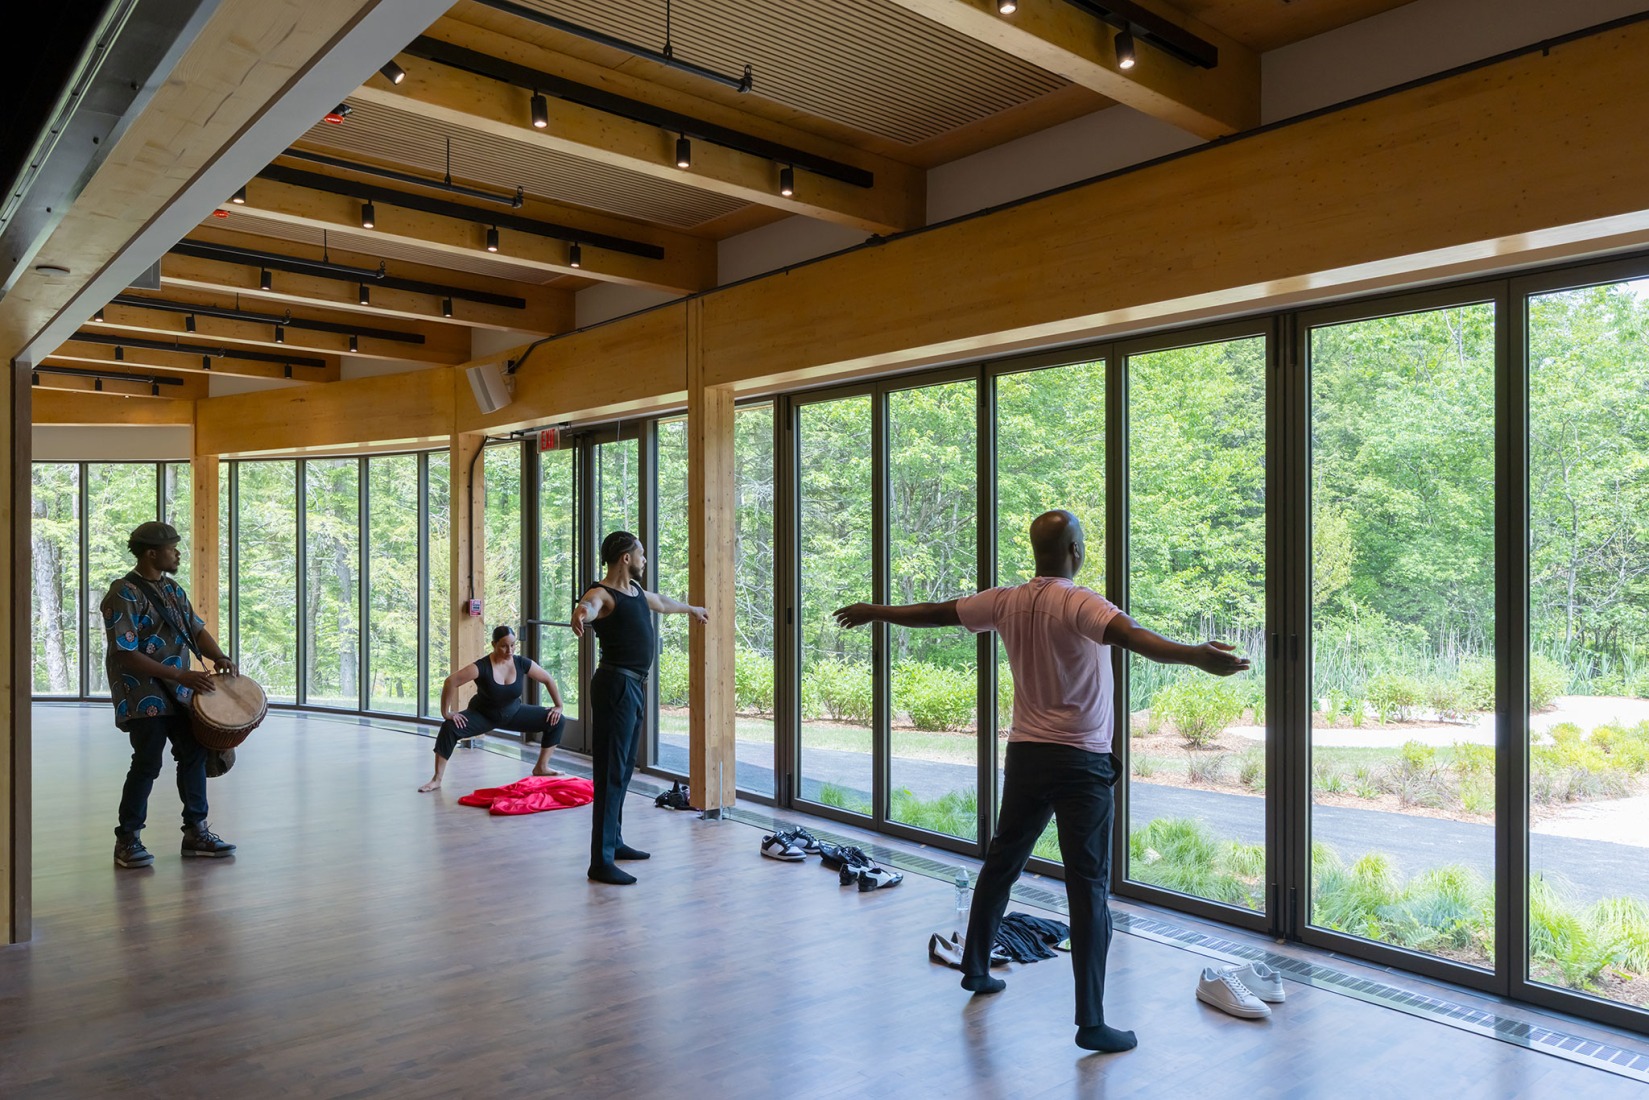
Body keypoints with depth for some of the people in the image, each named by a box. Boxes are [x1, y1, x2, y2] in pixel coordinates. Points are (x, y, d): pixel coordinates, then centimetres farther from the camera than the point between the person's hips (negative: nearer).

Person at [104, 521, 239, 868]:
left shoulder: (172, 589, 11)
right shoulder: (124, 595, -15)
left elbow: (196, 628, 16)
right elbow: (125, 654, -21)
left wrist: (218, 657, -5)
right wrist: (181, 676, -24)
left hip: (179, 695, 8)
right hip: (144, 697, -8)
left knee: (194, 755, 8)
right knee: (147, 764, -5)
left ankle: (196, 832, 19)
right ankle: (127, 840, 10)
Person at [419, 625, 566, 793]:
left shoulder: (522, 664, -18)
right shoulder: (482, 667, -28)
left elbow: (548, 680, -4)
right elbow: (450, 682, -30)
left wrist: (558, 706, -3)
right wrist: (446, 713, -27)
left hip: (513, 713, 3)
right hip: (483, 715, -3)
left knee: (555, 721, -8)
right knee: (449, 729, -30)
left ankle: (541, 767, 8)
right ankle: (437, 780, -17)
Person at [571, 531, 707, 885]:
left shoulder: (635, 589, 13)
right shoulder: (602, 593, -14)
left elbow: (662, 603, 35)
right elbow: (589, 606, -39)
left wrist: (691, 608, 53)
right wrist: (581, 615, -64)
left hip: (635, 685, 10)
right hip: (616, 685, -10)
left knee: (624, 769, 18)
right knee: (611, 772, -9)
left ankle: (614, 841, 31)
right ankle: (601, 862, -7)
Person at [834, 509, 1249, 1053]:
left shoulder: (1007, 602, 3)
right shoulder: (1079, 603, -15)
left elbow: (933, 612, 14)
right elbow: (1132, 636, -35)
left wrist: (873, 612, 29)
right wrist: (1198, 656, -48)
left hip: (1025, 755, 6)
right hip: (1081, 762, -6)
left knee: (1001, 861, 21)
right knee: (1088, 887, -2)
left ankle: (975, 968, 37)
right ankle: (1091, 1023, 0)